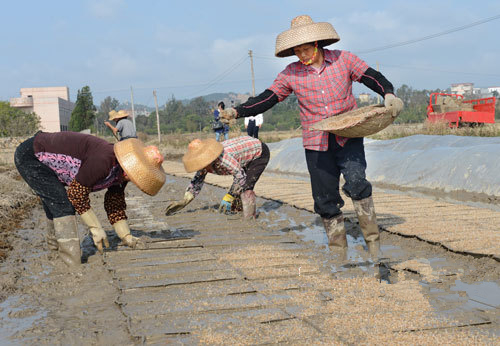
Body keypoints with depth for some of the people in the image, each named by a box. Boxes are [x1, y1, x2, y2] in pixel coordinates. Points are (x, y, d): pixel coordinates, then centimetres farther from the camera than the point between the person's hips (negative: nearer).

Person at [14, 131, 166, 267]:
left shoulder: (120, 173, -3)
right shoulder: (102, 161, -33)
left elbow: (115, 205, 9)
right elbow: (77, 193, -24)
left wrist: (126, 236, 4)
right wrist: (96, 228, -17)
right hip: (29, 155, -9)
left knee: (55, 204, 22)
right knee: (62, 204, -15)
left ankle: (55, 244, 44)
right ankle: (73, 266, -11)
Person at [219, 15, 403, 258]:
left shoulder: (343, 60, 1)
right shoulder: (291, 74, 2)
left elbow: (371, 77, 2)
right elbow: (268, 98, 2)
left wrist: (388, 94, -18)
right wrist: (238, 112, -10)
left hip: (348, 137, -2)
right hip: (317, 144, 2)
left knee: (356, 181, -23)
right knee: (325, 197, 4)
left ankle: (372, 238, -10)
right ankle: (338, 249, 17)